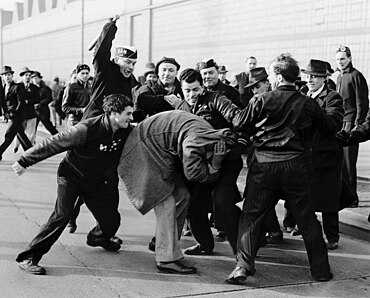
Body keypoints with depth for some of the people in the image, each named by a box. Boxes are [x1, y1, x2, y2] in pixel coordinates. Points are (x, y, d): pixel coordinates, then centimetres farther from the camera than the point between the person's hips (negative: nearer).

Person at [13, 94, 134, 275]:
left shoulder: (126, 132, -11)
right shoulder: (87, 129, -31)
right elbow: (53, 143, -24)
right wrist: (25, 161, -19)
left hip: (95, 181, 6)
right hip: (71, 176, -6)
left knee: (112, 221, 4)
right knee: (62, 215, -22)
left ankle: (97, 238, 41)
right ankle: (28, 258, -13)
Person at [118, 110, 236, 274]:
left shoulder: (209, 132, -2)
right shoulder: (195, 138, -31)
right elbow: (193, 172, -34)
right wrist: (213, 166, -21)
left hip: (164, 152, 9)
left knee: (182, 196, 5)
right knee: (166, 202, -14)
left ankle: (161, 241, 17)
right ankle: (167, 259, -12)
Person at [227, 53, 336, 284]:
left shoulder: (262, 100, -5)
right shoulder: (308, 104, 1)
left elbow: (238, 124, 1)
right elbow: (331, 129, 11)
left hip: (265, 165, -2)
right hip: (296, 167, 2)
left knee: (251, 217, 8)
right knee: (307, 219, 13)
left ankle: (244, 266, 0)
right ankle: (321, 269, 21)